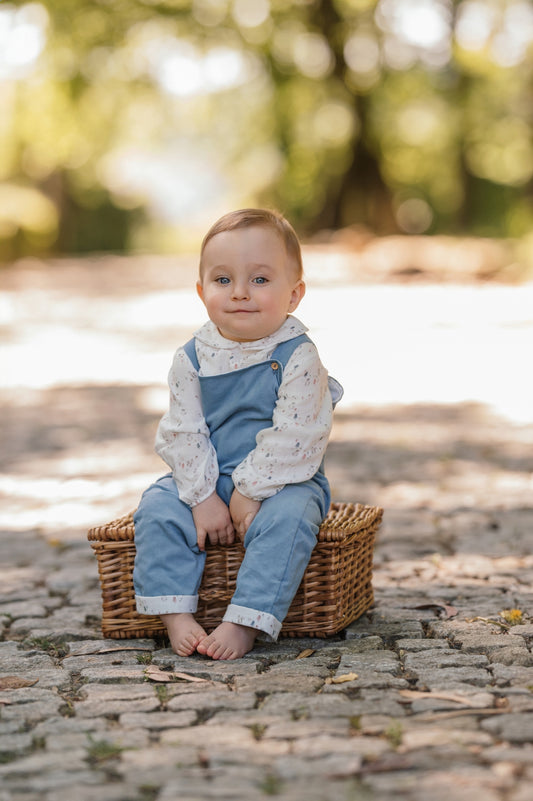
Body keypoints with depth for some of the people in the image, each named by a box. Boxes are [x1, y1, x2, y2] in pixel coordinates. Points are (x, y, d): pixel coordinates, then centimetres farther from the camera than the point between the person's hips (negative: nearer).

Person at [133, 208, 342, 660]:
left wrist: (251, 493, -19)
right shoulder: (191, 359, -2)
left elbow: (294, 439, -18)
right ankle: (177, 616, -17)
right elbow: (182, 433, -3)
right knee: (157, 508, -18)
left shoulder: (298, 358, -14)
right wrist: (203, 497, -13)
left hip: (282, 483, -4)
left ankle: (244, 624, -32)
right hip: (206, 483, 4)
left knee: (287, 517, -33)